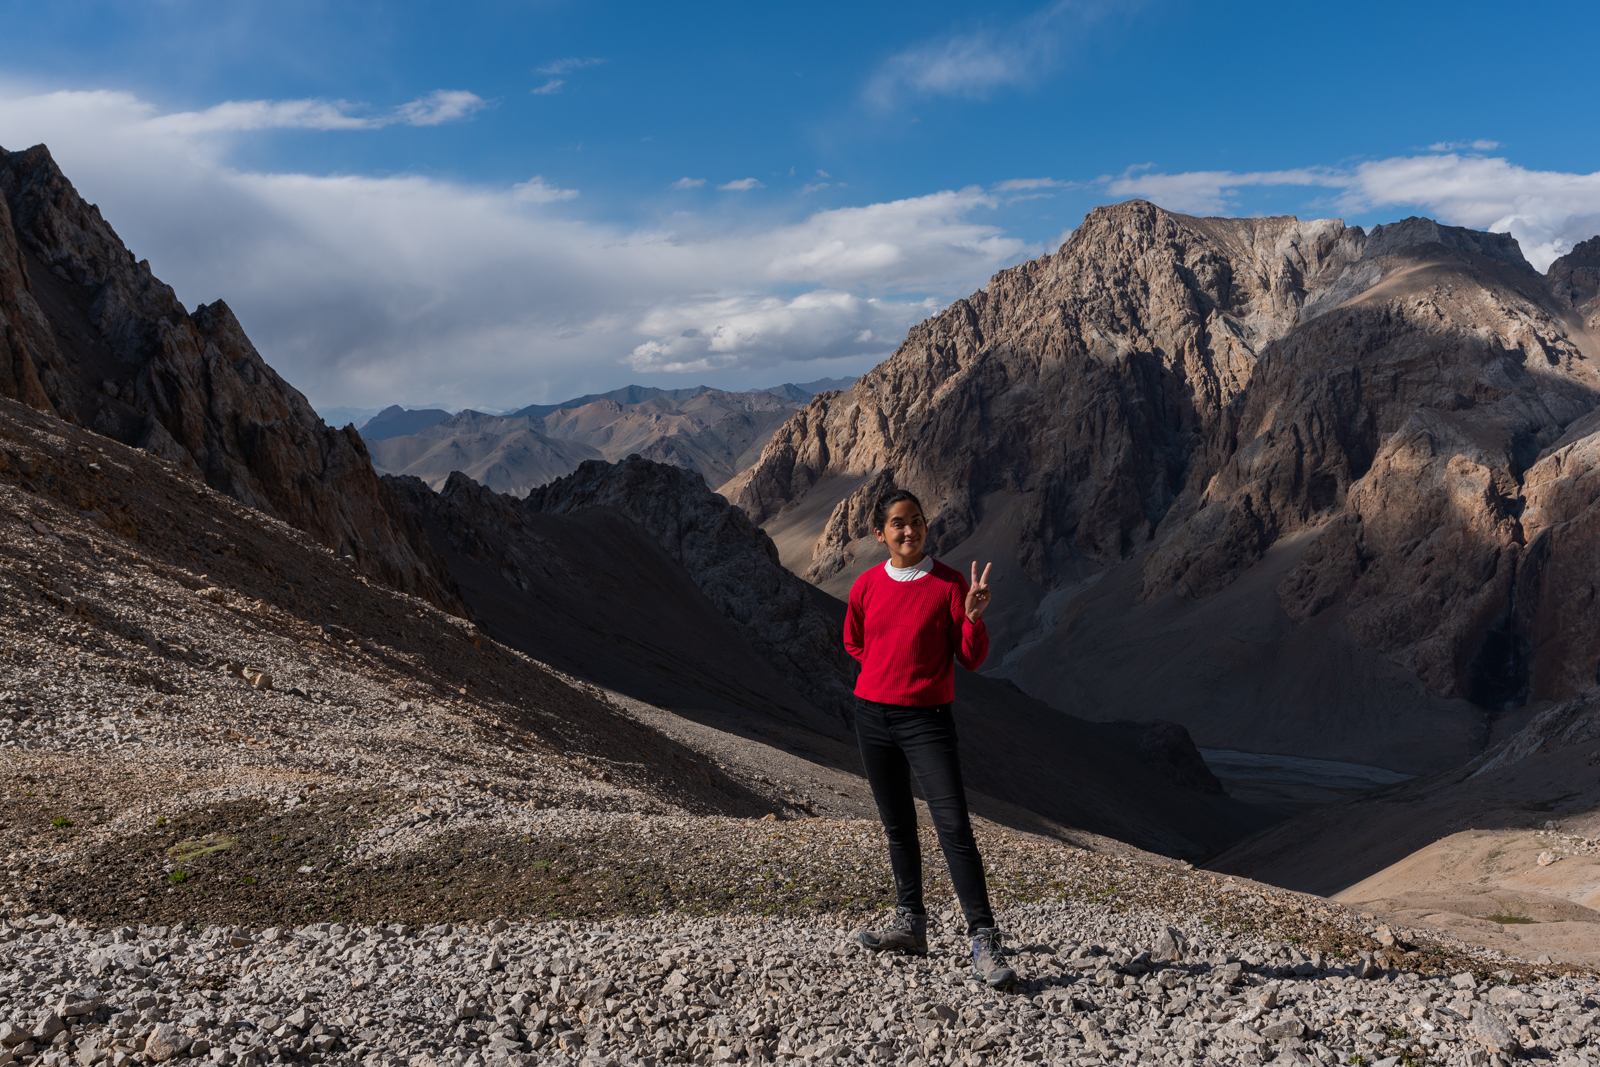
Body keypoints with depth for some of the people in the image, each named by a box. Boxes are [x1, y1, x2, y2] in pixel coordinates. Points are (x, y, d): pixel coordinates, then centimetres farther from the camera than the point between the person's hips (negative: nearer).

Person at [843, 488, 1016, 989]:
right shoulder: (866, 586, 4)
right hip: (873, 716, 4)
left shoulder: (950, 584, -6)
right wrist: (889, 672, 9)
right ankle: (911, 923, 27)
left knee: (954, 826, -12)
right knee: (898, 826, 14)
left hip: (927, 720, -4)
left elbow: (972, 660, -6)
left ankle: (983, 939, -8)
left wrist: (974, 616, -22)